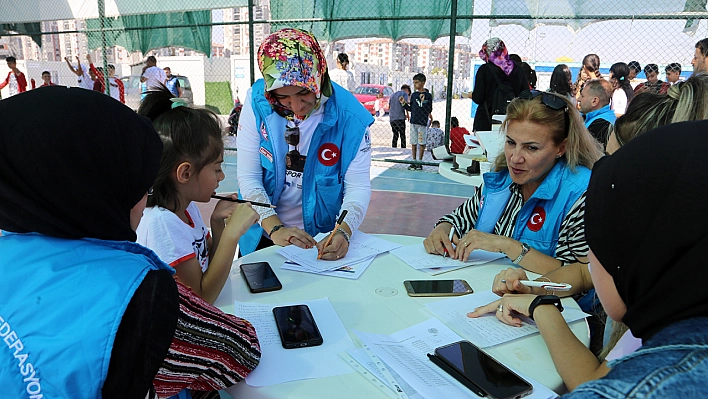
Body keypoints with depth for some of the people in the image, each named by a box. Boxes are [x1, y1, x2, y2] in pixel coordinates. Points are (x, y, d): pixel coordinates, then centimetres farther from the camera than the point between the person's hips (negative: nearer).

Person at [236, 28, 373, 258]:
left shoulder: (349, 116, -17)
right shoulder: (257, 102, -14)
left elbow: (358, 186, -14)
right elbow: (248, 176, -13)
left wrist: (343, 232, -31)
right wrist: (275, 228, -25)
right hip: (263, 237, 1)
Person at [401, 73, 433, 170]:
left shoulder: (428, 95, -5)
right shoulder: (414, 95, 10)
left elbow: (429, 110, -10)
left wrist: (423, 102, -22)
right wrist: (404, 104, 1)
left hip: (422, 122, -4)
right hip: (413, 122, 5)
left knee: (421, 143, 2)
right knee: (413, 143, 7)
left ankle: (419, 162, 11)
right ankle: (414, 162, 14)